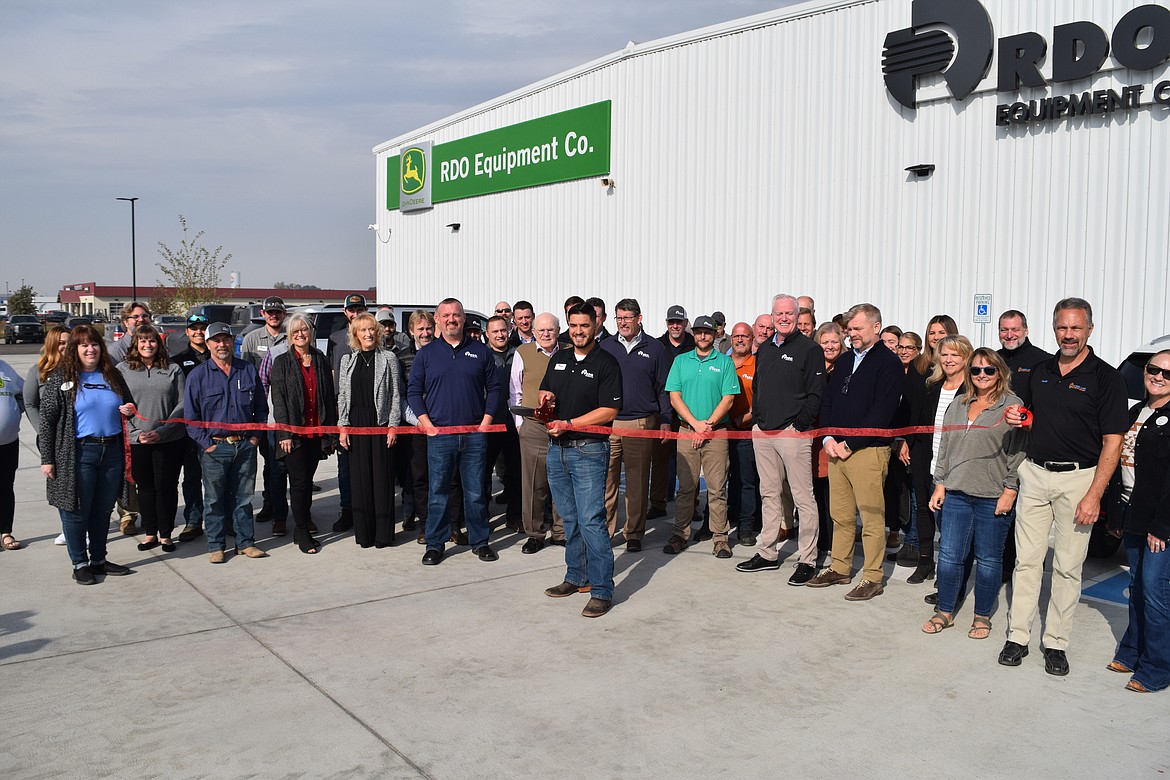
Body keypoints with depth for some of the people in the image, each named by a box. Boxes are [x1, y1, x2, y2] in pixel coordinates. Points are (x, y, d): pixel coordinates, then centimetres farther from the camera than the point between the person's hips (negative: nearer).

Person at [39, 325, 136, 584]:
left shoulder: (112, 376, 12)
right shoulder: (61, 379, -2)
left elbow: (128, 406, 26)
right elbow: (47, 420, -5)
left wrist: (129, 410, 0)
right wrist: (47, 459, -10)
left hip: (111, 452, 5)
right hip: (78, 454, -4)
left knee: (103, 510, 12)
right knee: (76, 511, 2)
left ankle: (99, 559, 25)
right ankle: (80, 564, 15)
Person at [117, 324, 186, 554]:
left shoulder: (173, 369, 3)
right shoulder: (123, 369, 4)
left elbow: (182, 404, -1)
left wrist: (161, 431, -11)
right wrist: (136, 433, -9)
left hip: (169, 440, -1)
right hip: (136, 441, 1)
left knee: (167, 487, 4)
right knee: (145, 487, 11)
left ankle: (166, 534, 16)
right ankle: (150, 533, 23)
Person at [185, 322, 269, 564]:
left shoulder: (248, 370, 7)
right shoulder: (197, 376, 0)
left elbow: (261, 407, 13)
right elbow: (190, 416, 0)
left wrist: (256, 436, 4)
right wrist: (206, 443, -7)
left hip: (245, 445, 2)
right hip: (215, 447, -2)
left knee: (243, 497, 10)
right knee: (214, 499, 5)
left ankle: (246, 542, 19)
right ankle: (215, 546, 15)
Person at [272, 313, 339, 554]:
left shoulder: (321, 360, 10)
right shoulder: (282, 362, 0)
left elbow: (329, 397, 11)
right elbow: (278, 399, -4)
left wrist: (330, 431, 6)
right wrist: (285, 433, -12)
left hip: (316, 432, 3)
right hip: (294, 433, -3)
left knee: (307, 482, 10)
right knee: (299, 482, -3)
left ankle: (302, 530, 19)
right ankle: (302, 534, 4)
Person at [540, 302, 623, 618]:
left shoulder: (606, 363, -6)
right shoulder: (558, 359, 14)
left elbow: (609, 411, -12)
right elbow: (544, 392, 25)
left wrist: (568, 424, -17)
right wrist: (546, 396, 0)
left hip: (589, 450, -6)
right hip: (557, 449, 7)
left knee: (591, 520, -10)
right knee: (570, 519, 14)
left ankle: (602, 590, -4)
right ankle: (577, 577, 26)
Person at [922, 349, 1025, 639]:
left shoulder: (1012, 406, -2)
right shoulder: (958, 405, 14)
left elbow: (1018, 451, -6)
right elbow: (945, 447, 16)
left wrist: (1010, 490, -11)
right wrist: (940, 484, 11)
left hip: (993, 497, -4)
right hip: (956, 494, 4)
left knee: (988, 559, 6)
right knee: (949, 555, 6)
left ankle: (982, 616, 20)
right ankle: (945, 611, 19)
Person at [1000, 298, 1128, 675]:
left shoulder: (1107, 377, -6)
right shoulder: (1041, 372, 9)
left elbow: (1112, 442, -9)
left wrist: (1094, 496, -15)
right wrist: (1016, 416, -1)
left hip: (1079, 477, -4)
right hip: (1034, 473, 4)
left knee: (1068, 566, 4)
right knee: (1027, 560, 6)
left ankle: (1056, 643, 15)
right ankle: (1017, 636, 13)